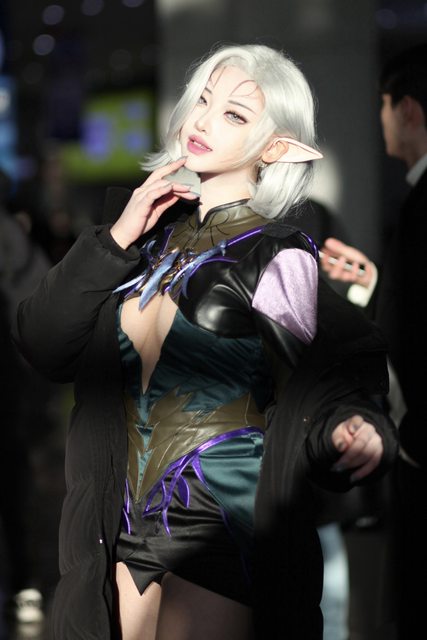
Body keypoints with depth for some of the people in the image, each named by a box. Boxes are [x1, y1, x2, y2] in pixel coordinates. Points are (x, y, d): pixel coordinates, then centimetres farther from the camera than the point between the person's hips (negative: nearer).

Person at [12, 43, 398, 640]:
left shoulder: (278, 258, -8)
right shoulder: (150, 225, 7)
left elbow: (311, 401, -11)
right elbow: (44, 345, 2)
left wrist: (352, 433, -33)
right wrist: (117, 240, -6)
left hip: (221, 528, -5)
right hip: (127, 527, 5)